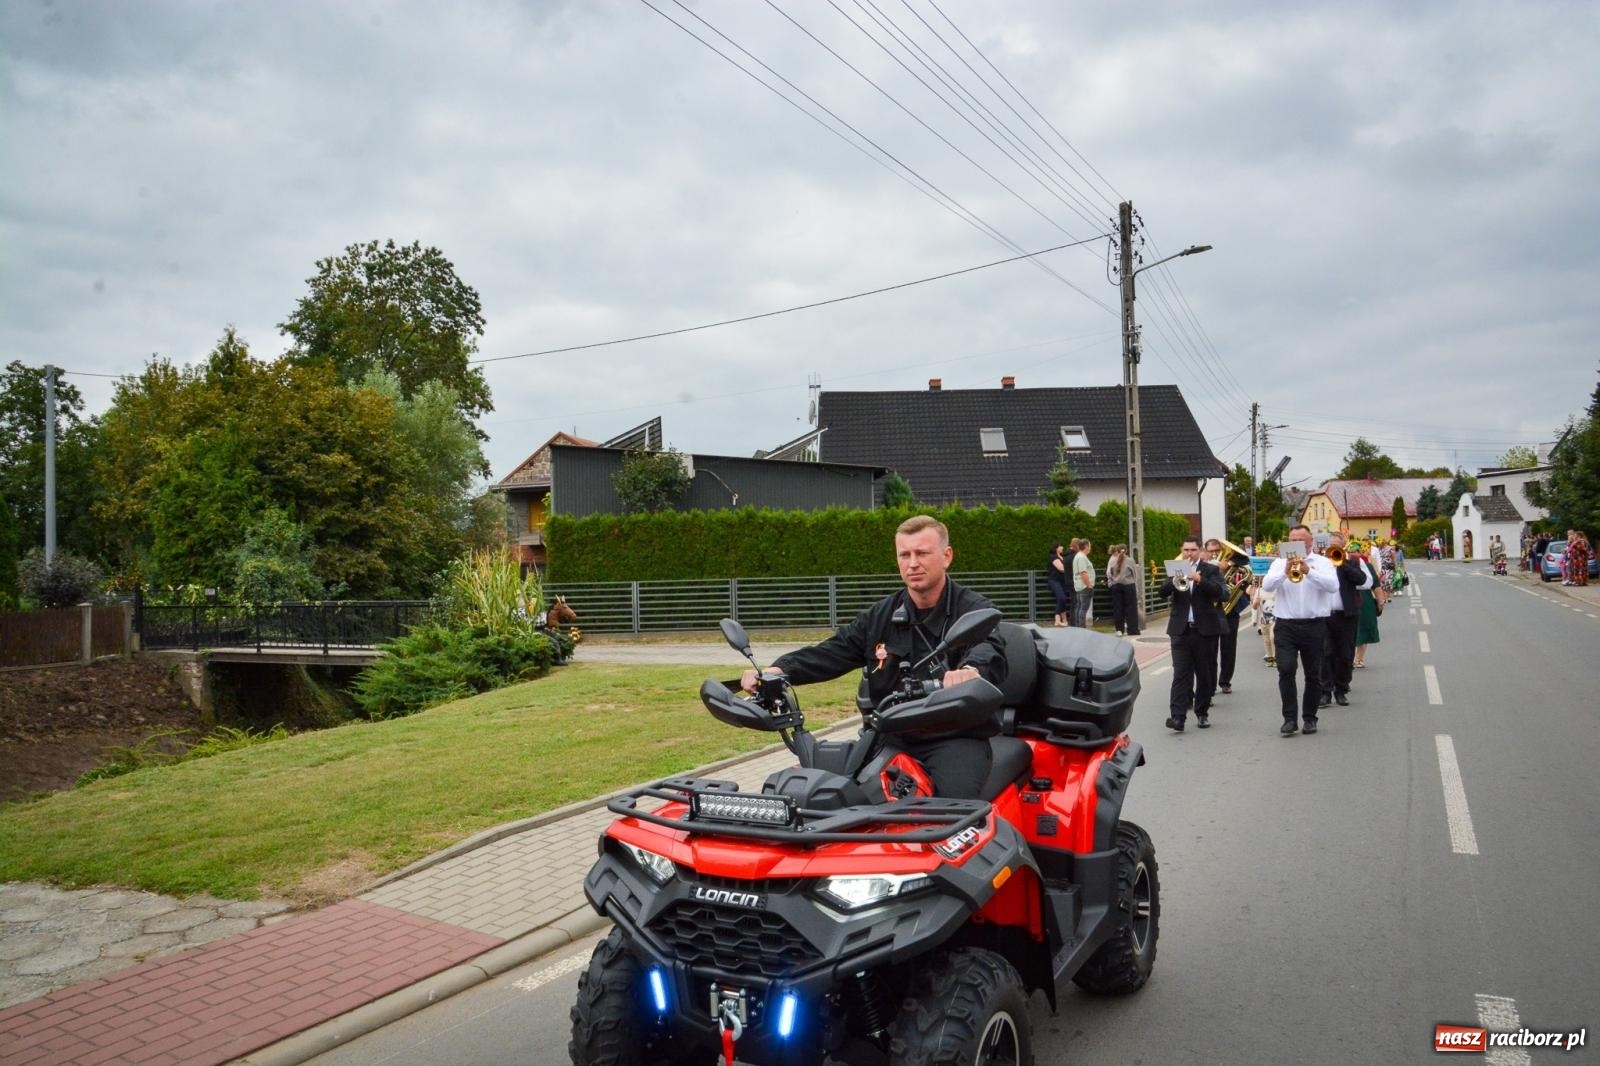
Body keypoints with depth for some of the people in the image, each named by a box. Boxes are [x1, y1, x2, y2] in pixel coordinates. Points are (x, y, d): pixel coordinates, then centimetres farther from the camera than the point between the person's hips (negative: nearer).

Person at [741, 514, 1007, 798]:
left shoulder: (976, 611, -1)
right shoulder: (880, 616, 15)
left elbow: (989, 651, -22)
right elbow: (831, 652, 8)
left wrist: (971, 669, -48)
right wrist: (778, 671, -11)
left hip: (957, 737, -4)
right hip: (891, 736, 4)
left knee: (955, 797, -32)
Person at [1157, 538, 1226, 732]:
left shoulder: (1211, 569, 4)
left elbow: (1219, 592, -11)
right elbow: (1162, 593, -1)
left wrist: (1200, 580, -26)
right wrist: (1175, 580, -19)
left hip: (1204, 629, 0)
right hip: (1180, 629, 1)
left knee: (1204, 674, 8)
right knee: (1180, 673, -7)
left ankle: (1202, 713, 20)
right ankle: (1178, 716, -13)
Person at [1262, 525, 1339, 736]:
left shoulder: (1322, 562, 4)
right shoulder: (1279, 563, 7)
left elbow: (1333, 586, -12)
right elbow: (1266, 585, -8)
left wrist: (1309, 571, -24)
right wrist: (1285, 571, -24)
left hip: (1314, 625, 0)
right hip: (1285, 625, 0)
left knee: (1313, 675, 7)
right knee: (1286, 670, -11)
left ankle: (1310, 718, 20)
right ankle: (1290, 718, -6)